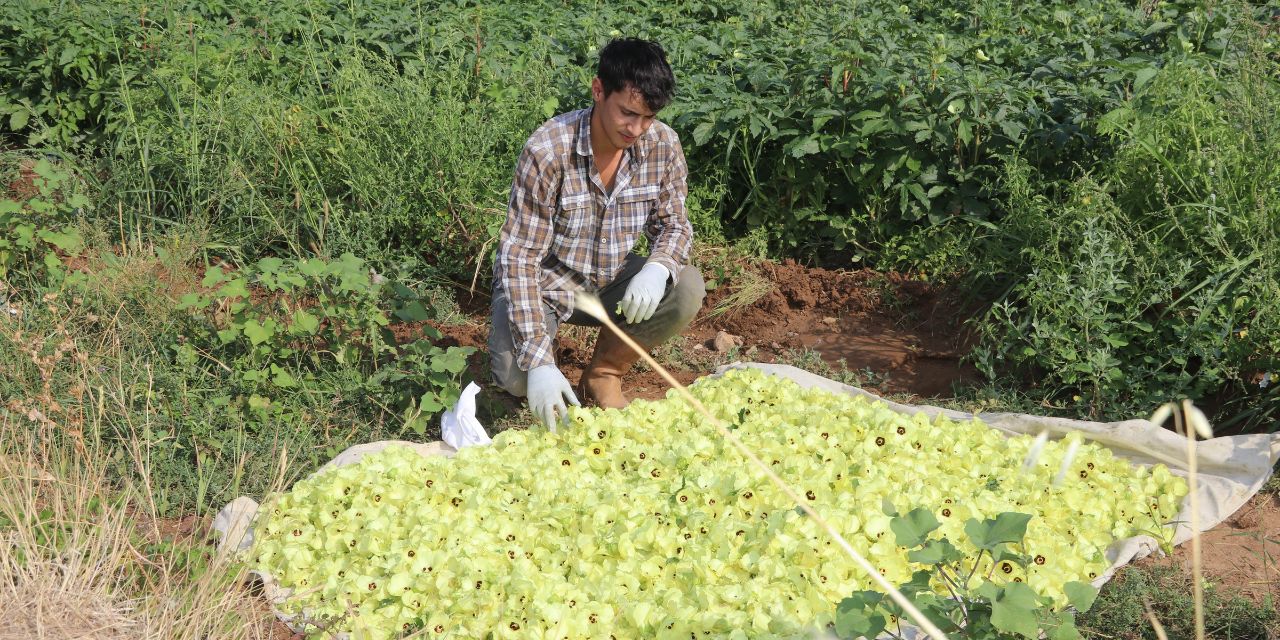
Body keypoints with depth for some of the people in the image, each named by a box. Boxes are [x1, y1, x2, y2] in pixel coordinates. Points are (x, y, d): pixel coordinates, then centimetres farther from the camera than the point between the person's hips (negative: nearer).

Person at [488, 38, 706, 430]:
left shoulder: (663, 146, -14)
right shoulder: (548, 151, -27)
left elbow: (673, 224, -2)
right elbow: (520, 257, -26)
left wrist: (658, 267, -29)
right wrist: (538, 362, -34)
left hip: (611, 281, 4)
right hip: (545, 282, -4)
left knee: (687, 289, -23)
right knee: (517, 377, -28)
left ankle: (604, 373, -1)